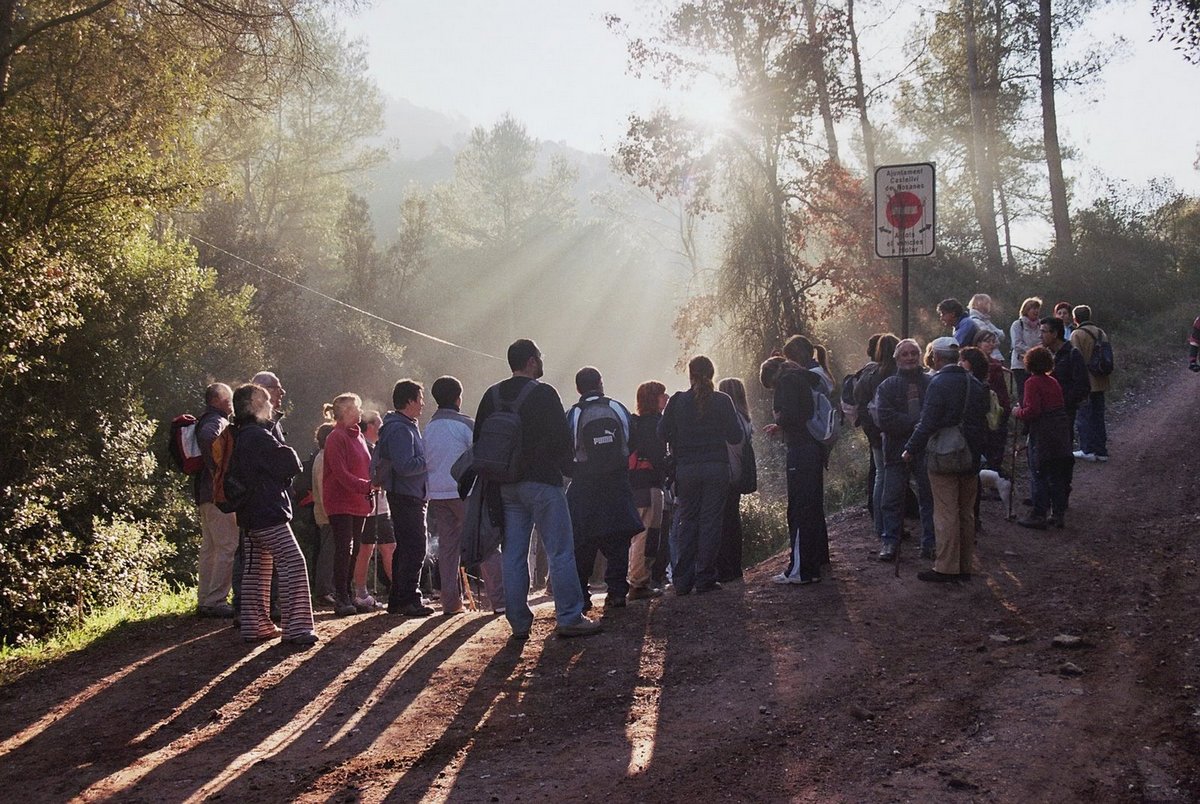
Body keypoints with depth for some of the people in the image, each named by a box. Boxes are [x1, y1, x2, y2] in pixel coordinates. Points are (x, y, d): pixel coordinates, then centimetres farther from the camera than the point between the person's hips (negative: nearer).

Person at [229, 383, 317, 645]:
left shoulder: (242, 437, 15)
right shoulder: (259, 436, -16)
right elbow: (291, 465, -15)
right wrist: (288, 452, 5)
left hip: (250, 514, 11)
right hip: (268, 513, -11)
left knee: (257, 569, 14)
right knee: (293, 562, -12)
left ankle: (255, 626, 19)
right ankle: (296, 627, -17)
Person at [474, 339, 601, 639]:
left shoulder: (492, 395, 9)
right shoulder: (544, 393, -8)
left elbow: (478, 440, 12)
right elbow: (562, 438, -11)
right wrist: (563, 465, 7)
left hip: (505, 486, 6)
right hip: (542, 481, -6)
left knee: (513, 555, 7)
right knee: (560, 551, -2)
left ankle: (519, 622, 9)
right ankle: (569, 618, -3)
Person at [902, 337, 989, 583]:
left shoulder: (939, 383, -14)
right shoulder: (976, 385, 9)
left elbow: (928, 423, -17)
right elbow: (983, 422, 15)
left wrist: (911, 449, -8)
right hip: (971, 458, 7)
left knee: (945, 513, -4)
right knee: (966, 512, 13)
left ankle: (946, 567, -3)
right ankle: (965, 565, 19)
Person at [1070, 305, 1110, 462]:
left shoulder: (1077, 334, -11)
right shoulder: (1101, 333, 11)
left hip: (1085, 383, -7)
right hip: (1100, 383, 7)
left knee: (1083, 416, 1)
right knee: (1098, 416, 12)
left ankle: (1087, 450, -1)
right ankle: (1101, 451, 15)